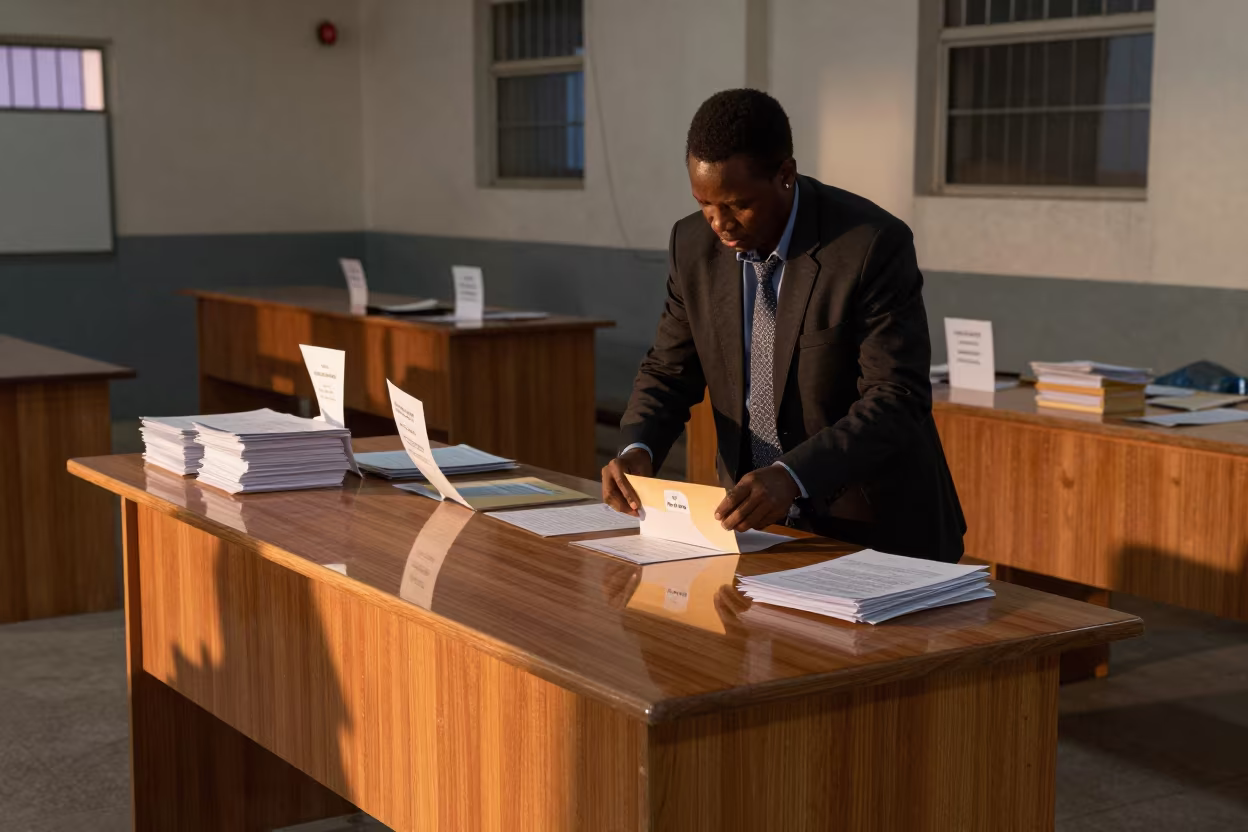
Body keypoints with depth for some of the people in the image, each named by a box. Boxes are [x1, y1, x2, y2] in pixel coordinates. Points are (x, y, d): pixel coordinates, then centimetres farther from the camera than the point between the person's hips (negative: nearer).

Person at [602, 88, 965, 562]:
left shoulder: (873, 245, -17)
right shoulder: (693, 244, -1)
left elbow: (896, 400, -20)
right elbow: (669, 371, 8)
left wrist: (791, 476, -33)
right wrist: (638, 449, -12)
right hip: (756, 516, 4)